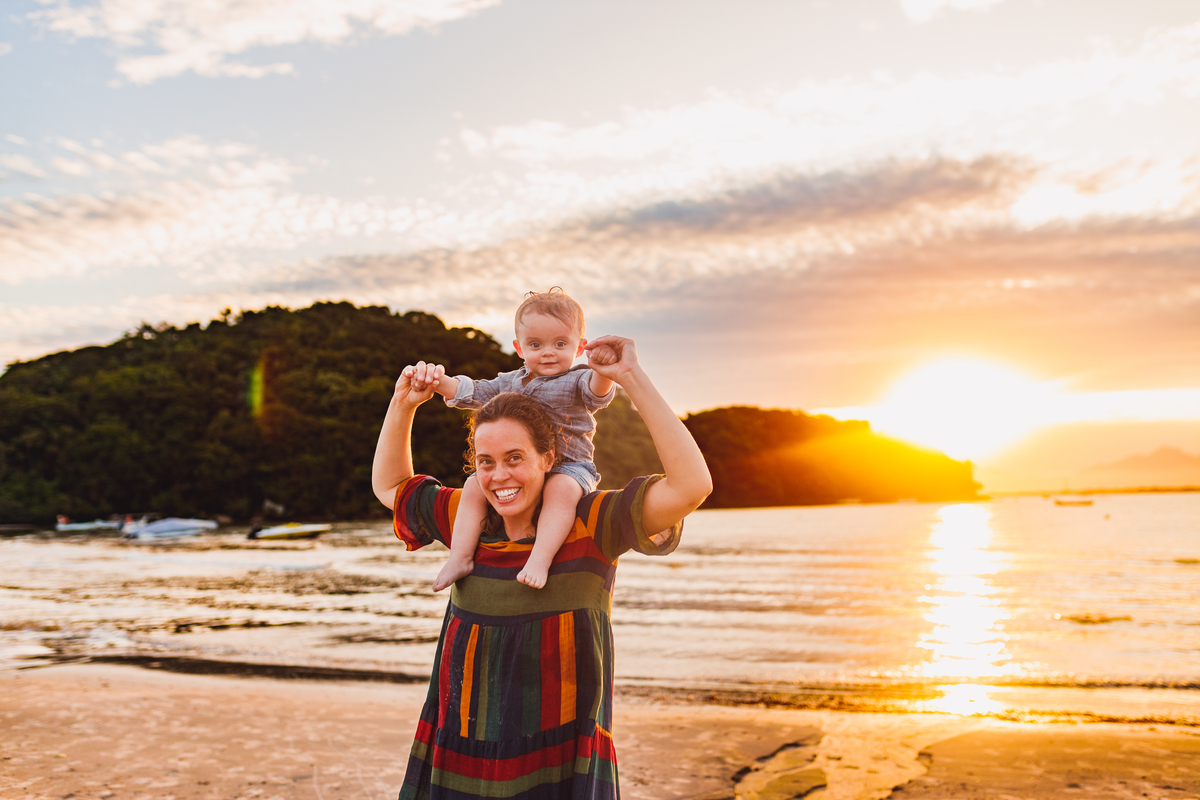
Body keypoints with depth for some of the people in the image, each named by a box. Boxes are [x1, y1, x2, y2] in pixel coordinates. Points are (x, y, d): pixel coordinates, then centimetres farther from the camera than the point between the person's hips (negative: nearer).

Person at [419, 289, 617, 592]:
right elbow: (473, 392, 16)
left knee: (561, 488, -37)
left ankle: (540, 558, -42)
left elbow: (597, 393, -23)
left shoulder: (577, 380, -1)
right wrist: (443, 383, -4)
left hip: (568, 466, -5)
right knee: (474, 485, -12)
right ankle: (461, 556, -9)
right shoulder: (509, 382, 16)